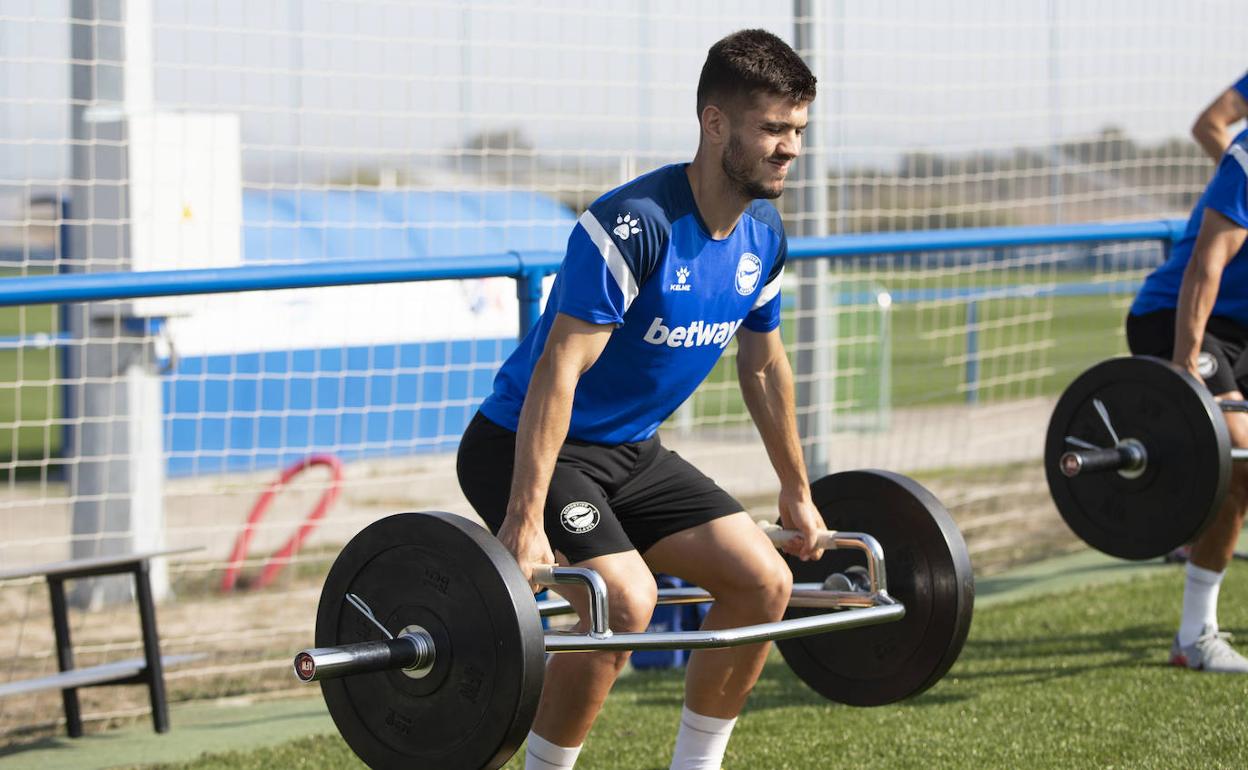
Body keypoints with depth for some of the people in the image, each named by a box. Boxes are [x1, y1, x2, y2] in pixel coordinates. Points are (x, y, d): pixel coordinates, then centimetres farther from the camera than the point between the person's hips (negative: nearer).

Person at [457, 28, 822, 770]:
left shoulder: (763, 236, 0)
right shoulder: (635, 225, -26)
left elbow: (765, 366, 16)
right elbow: (558, 371, -30)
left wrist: (798, 493, 23)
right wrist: (525, 519, -36)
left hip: (634, 450, 8)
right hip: (532, 448, -8)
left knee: (764, 581, -2)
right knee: (624, 601, -28)